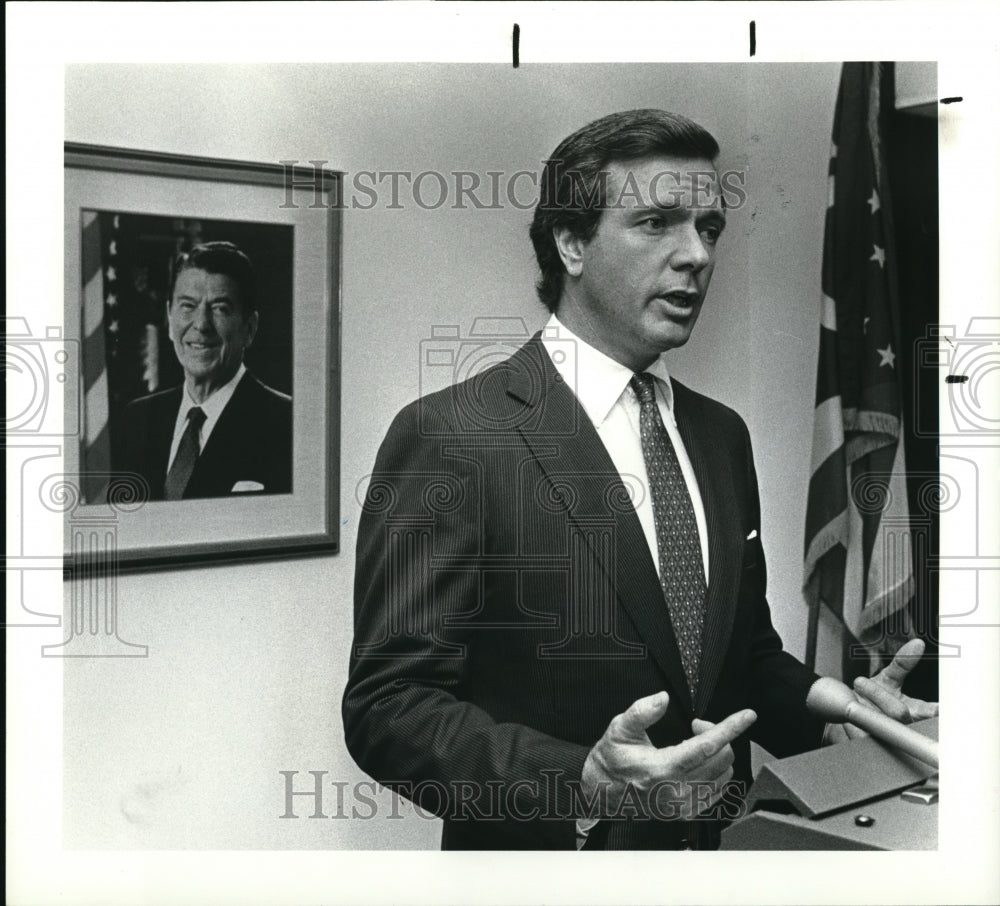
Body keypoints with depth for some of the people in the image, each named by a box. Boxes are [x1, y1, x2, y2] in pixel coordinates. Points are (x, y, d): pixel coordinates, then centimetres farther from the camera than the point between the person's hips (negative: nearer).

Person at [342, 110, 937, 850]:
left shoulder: (723, 435, 4)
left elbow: (744, 652, 11)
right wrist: (583, 786, -32)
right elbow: (388, 703, -20)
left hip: (715, 845, 6)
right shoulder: (446, 437, -17)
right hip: (544, 852, -6)